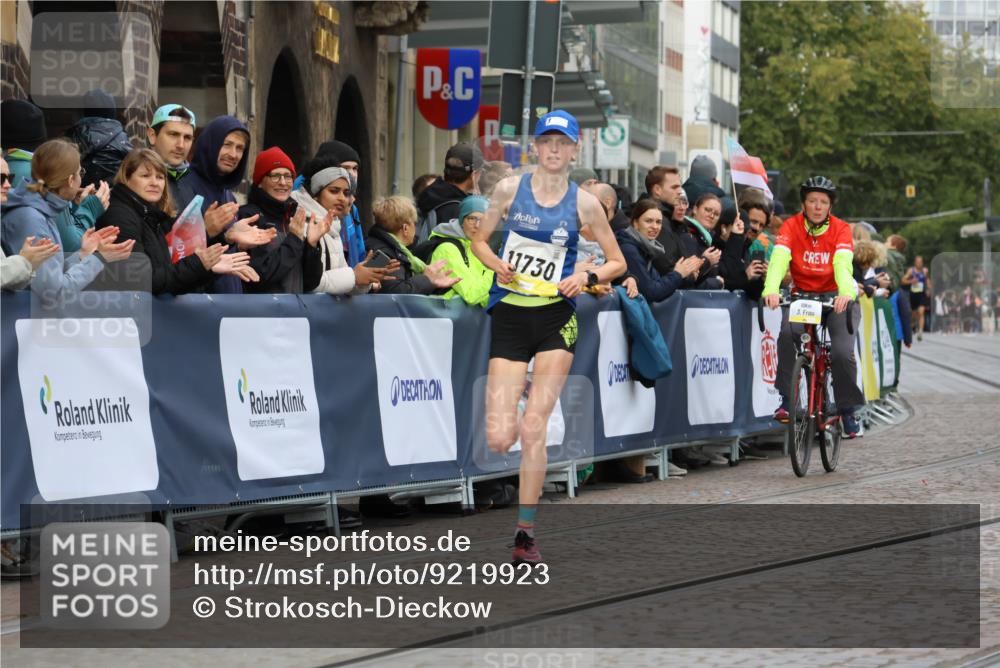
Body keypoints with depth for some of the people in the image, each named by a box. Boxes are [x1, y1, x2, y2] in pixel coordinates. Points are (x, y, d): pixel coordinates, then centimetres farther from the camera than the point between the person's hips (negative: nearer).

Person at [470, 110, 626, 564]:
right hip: (509, 316, 1)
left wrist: (587, 277, -11)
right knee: (499, 440, -8)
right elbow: (479, 241, 14)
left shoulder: (584, 203, 1)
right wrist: (497, 264, -7)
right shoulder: (510, 189, 3)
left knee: (533, 428, -12)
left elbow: (617, 262, 8)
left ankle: (525, 533, -1)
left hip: (556, 317, -1)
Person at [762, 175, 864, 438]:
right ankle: (787, 399, -20)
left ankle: (847, 411, 1)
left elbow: (843, 263, -27)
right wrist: (771, 289, -46)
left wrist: (847, 293, -48)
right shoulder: (791, 226, -10)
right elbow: (779, 259, -26)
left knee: (843, 352, -19)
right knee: (787, 335, -29)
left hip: (835, 297, 0)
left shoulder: (840, 229, -10)